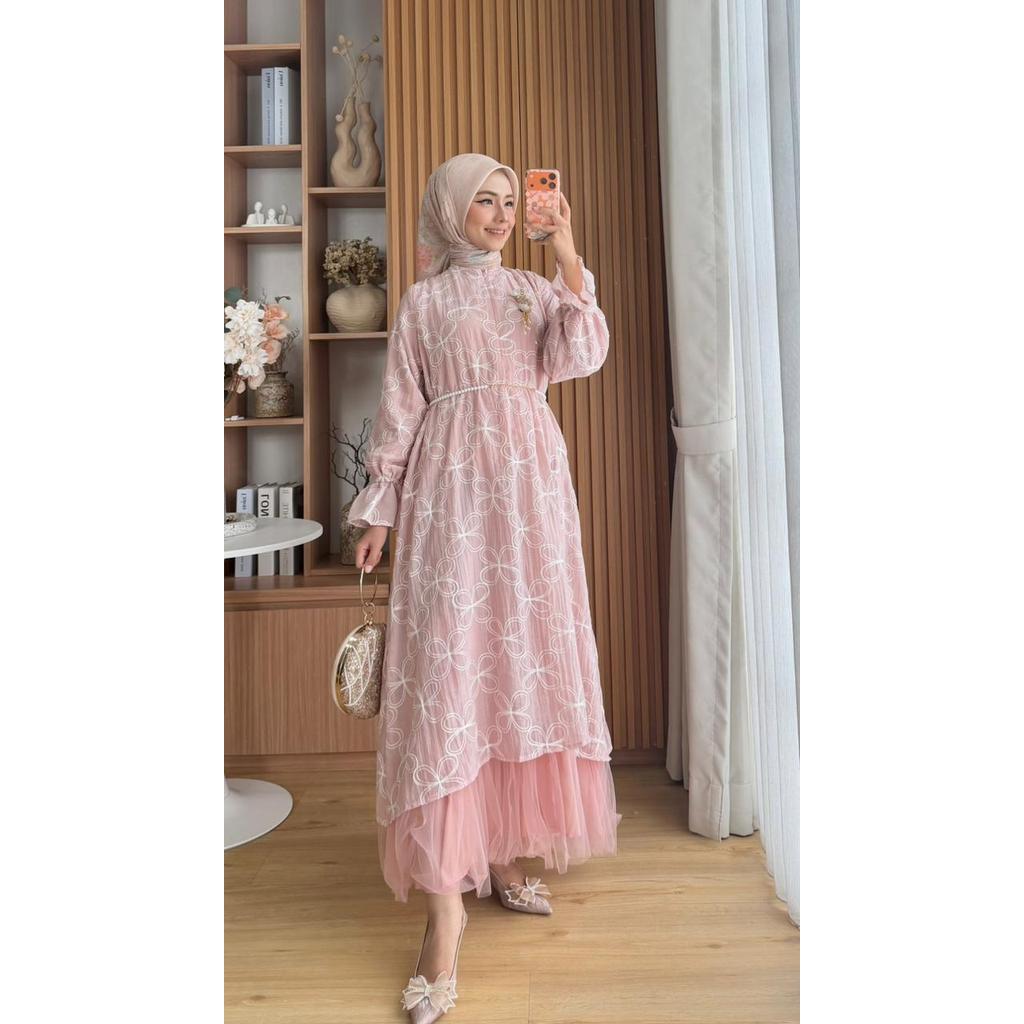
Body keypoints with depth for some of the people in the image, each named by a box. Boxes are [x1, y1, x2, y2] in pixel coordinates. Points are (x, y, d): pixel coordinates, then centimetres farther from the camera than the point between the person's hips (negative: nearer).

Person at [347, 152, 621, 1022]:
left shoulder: (537, 291, 17)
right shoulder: (423, 302, 12)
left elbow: (583, 357, -1)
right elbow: (400, 407, 7)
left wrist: (568, 258, -6)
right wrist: (380, 508, 2)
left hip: (528, 488, 3)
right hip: (450, 491, -3)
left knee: (524, 650, 4)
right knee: (448, 662, -11)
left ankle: (501, 852, 20)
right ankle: (445, 901, -7)